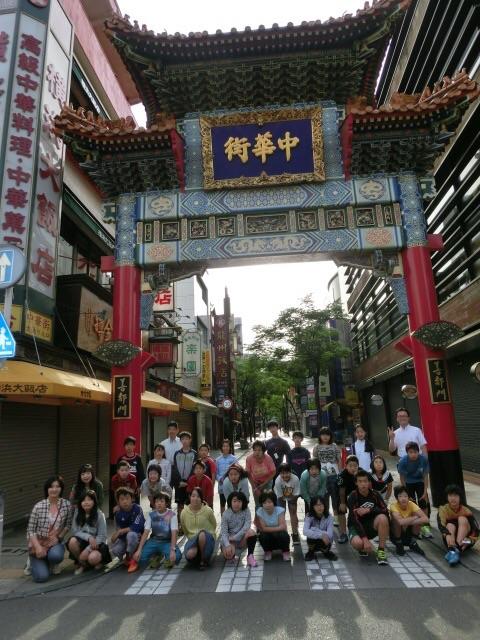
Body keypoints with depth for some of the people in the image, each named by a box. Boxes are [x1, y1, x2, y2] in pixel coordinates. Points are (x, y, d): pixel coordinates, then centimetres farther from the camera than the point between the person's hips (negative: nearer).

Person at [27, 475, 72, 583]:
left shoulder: (66, 504, -7)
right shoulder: (39, 506, -12)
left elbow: (68, 524, 5)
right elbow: (30, 530, -9)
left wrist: (59, 537, -9)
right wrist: (38, 547, -20)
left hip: (55, 542, 1)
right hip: (38, 543, -1)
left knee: (56, 556, -34)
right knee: (41, 577, -17)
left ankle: (53, 564, 6)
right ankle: (35, 563, 19)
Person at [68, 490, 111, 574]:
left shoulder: (99, 515, -14)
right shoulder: (77, 512, -6)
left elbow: (102, 536, -13)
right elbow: (75, 531, -8)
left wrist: (88, 549, -24)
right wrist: (88, 537, -24)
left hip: (96, 543, -3)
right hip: (82, 541, 3)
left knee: (92, 558, -34)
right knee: (72, 541, -29)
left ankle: (98, 561, 6)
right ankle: (82, 564, -2)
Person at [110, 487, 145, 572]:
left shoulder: (137, 509, -20)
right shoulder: (118, 514, -7)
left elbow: (137, 527, -27)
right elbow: (118, 530, -3)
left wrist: (120, 531, -23)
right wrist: (115, 535, -26)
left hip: (138, 536, -4)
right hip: (124, 538, 4)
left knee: (131, 534, -36)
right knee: (115, 550, -24)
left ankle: (131, 559, -11)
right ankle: (128, 556, 10)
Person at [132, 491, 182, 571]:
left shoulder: (172, 515, -13)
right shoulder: (151, 514, -4)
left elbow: (174, 533, -20)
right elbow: (145, 533, -8)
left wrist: (173, 550, -35)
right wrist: (139, 550, -20)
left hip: (167, 542, -3)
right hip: (154, 541, 3)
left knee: (176, 557, -34)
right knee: (140, 558, -23)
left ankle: (167, 559, 4)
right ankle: (156, 557, 9)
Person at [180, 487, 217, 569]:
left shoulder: (208, 511, -11)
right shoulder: (184, 512, -5)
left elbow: (214, 526, 7)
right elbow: (185, 530, 11)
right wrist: (192, 537, 6)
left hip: (207, 538, -1)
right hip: (192, 539, 2)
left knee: (202, 534, -39)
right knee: (189, 555, -33)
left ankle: (203, 560, -14)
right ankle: (199, 555, 5)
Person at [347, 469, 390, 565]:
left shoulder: (375, 495, -6)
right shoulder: (353, 497, -18)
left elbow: (385, 511, -15)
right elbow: (355, 519, -24)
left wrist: (369, 510, -27)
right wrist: (365, 539, -32)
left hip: (371, 525, 3)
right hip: (356, 526, -3)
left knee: (383, 518, -29)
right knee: (357, 543, -35)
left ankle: (381, 551, -16)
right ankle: (362, 548, 4)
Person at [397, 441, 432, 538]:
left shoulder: (424, 459, -27)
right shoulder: (403, 461, -28)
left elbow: (425, 476, -14)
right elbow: (402, 478, -16)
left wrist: (425, 492, -11)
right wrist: (406, 494, -12)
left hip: (420, 482, 1)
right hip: (408, 483, -1)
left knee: (424, 504, -6)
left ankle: (425, 526, 7)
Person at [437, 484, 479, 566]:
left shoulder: (466, 510, -9)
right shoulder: (443, 509, -10)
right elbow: (441, 525, -27)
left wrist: (470, 540, -35)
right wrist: (447, 535, -47)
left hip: (463, 540, 0)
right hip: (451, 540, 0)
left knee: (462, 519, -23)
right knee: (450, 525, -27)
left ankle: (457, 549, -40)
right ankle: (452, 549, -50)